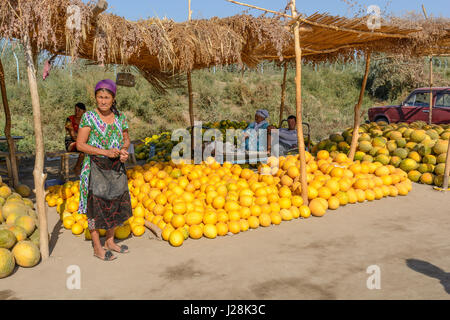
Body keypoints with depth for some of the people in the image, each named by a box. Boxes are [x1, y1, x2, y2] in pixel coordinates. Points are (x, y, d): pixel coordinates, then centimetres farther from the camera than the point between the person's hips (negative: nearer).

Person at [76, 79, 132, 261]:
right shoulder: (88, 117, -8)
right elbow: (80, 144, -12)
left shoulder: (120, 117, 5)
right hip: (96, 167, -5)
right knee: (96, 205, 1)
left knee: (116, 204, 12)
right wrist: (105, 152, -20)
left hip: (116, 167, 5)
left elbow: (126, 139, 15)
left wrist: (123, 150, -8)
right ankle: (97, 248, 16)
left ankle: (110, 242, 30)